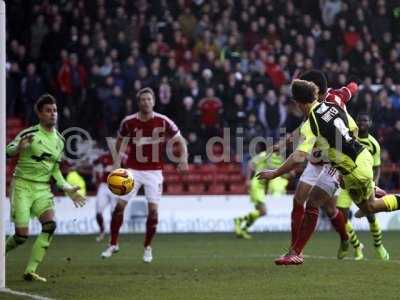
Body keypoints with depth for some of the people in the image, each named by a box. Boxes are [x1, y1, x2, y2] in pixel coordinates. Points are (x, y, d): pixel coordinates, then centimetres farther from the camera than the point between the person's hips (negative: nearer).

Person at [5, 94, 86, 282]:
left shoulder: (59, 140, 10)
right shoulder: (30, 134, -9)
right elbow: (7, 152, -14)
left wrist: (67, 189, 10)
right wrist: (20, 147, -35)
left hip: (43, 189, 5)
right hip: (22, 186, -5)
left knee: (50, 225, -19)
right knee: (22, 234, -11)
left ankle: (30, 271, -13)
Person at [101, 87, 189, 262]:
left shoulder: (163, 122, -9)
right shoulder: (128, 122, -5)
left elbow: (181, 141, -2)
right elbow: (120, 140, 16)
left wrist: (183, 159, -18)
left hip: (154, 171, -1)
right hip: (133, 170, 1)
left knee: (153, 209, -7)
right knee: (120, 205, -6)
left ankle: (147, 248, 11)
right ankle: (113, 244, 10)